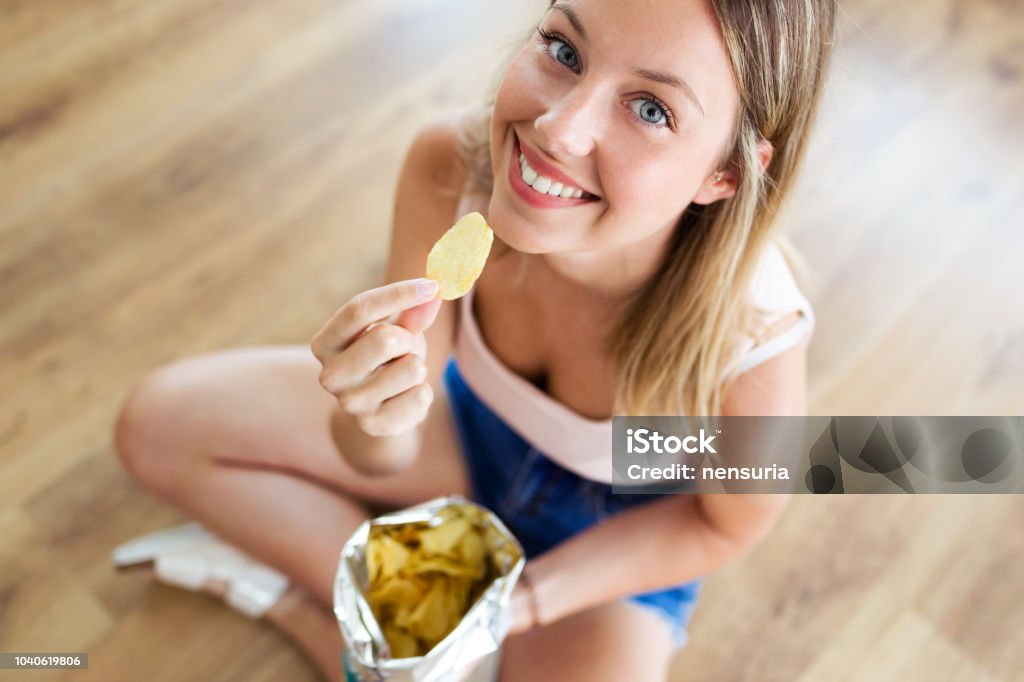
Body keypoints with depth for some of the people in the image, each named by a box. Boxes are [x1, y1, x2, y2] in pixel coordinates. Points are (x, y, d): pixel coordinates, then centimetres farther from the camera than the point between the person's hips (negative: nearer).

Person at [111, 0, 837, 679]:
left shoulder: (754, 342, -37)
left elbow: (726, 526, -13)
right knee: (158, 424, -4)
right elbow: (386, 459, -19)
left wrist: (528, 597, -18)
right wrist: (374, 422, -42)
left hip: (616, 536, -2)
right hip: (475, 428, 3)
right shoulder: (450, 163, -29)